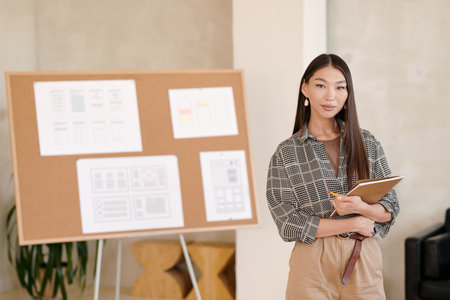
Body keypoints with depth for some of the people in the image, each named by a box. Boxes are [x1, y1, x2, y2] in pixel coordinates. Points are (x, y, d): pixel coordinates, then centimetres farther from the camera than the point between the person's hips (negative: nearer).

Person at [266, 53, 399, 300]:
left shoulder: (368, 143, 6)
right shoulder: (286, 153, -1)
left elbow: (391, 209, 6)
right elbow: (288, 224, -6)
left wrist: (361, 208, -16)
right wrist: (354, 224, -9)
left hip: (364, 261, 2)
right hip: (313, 264, -2)